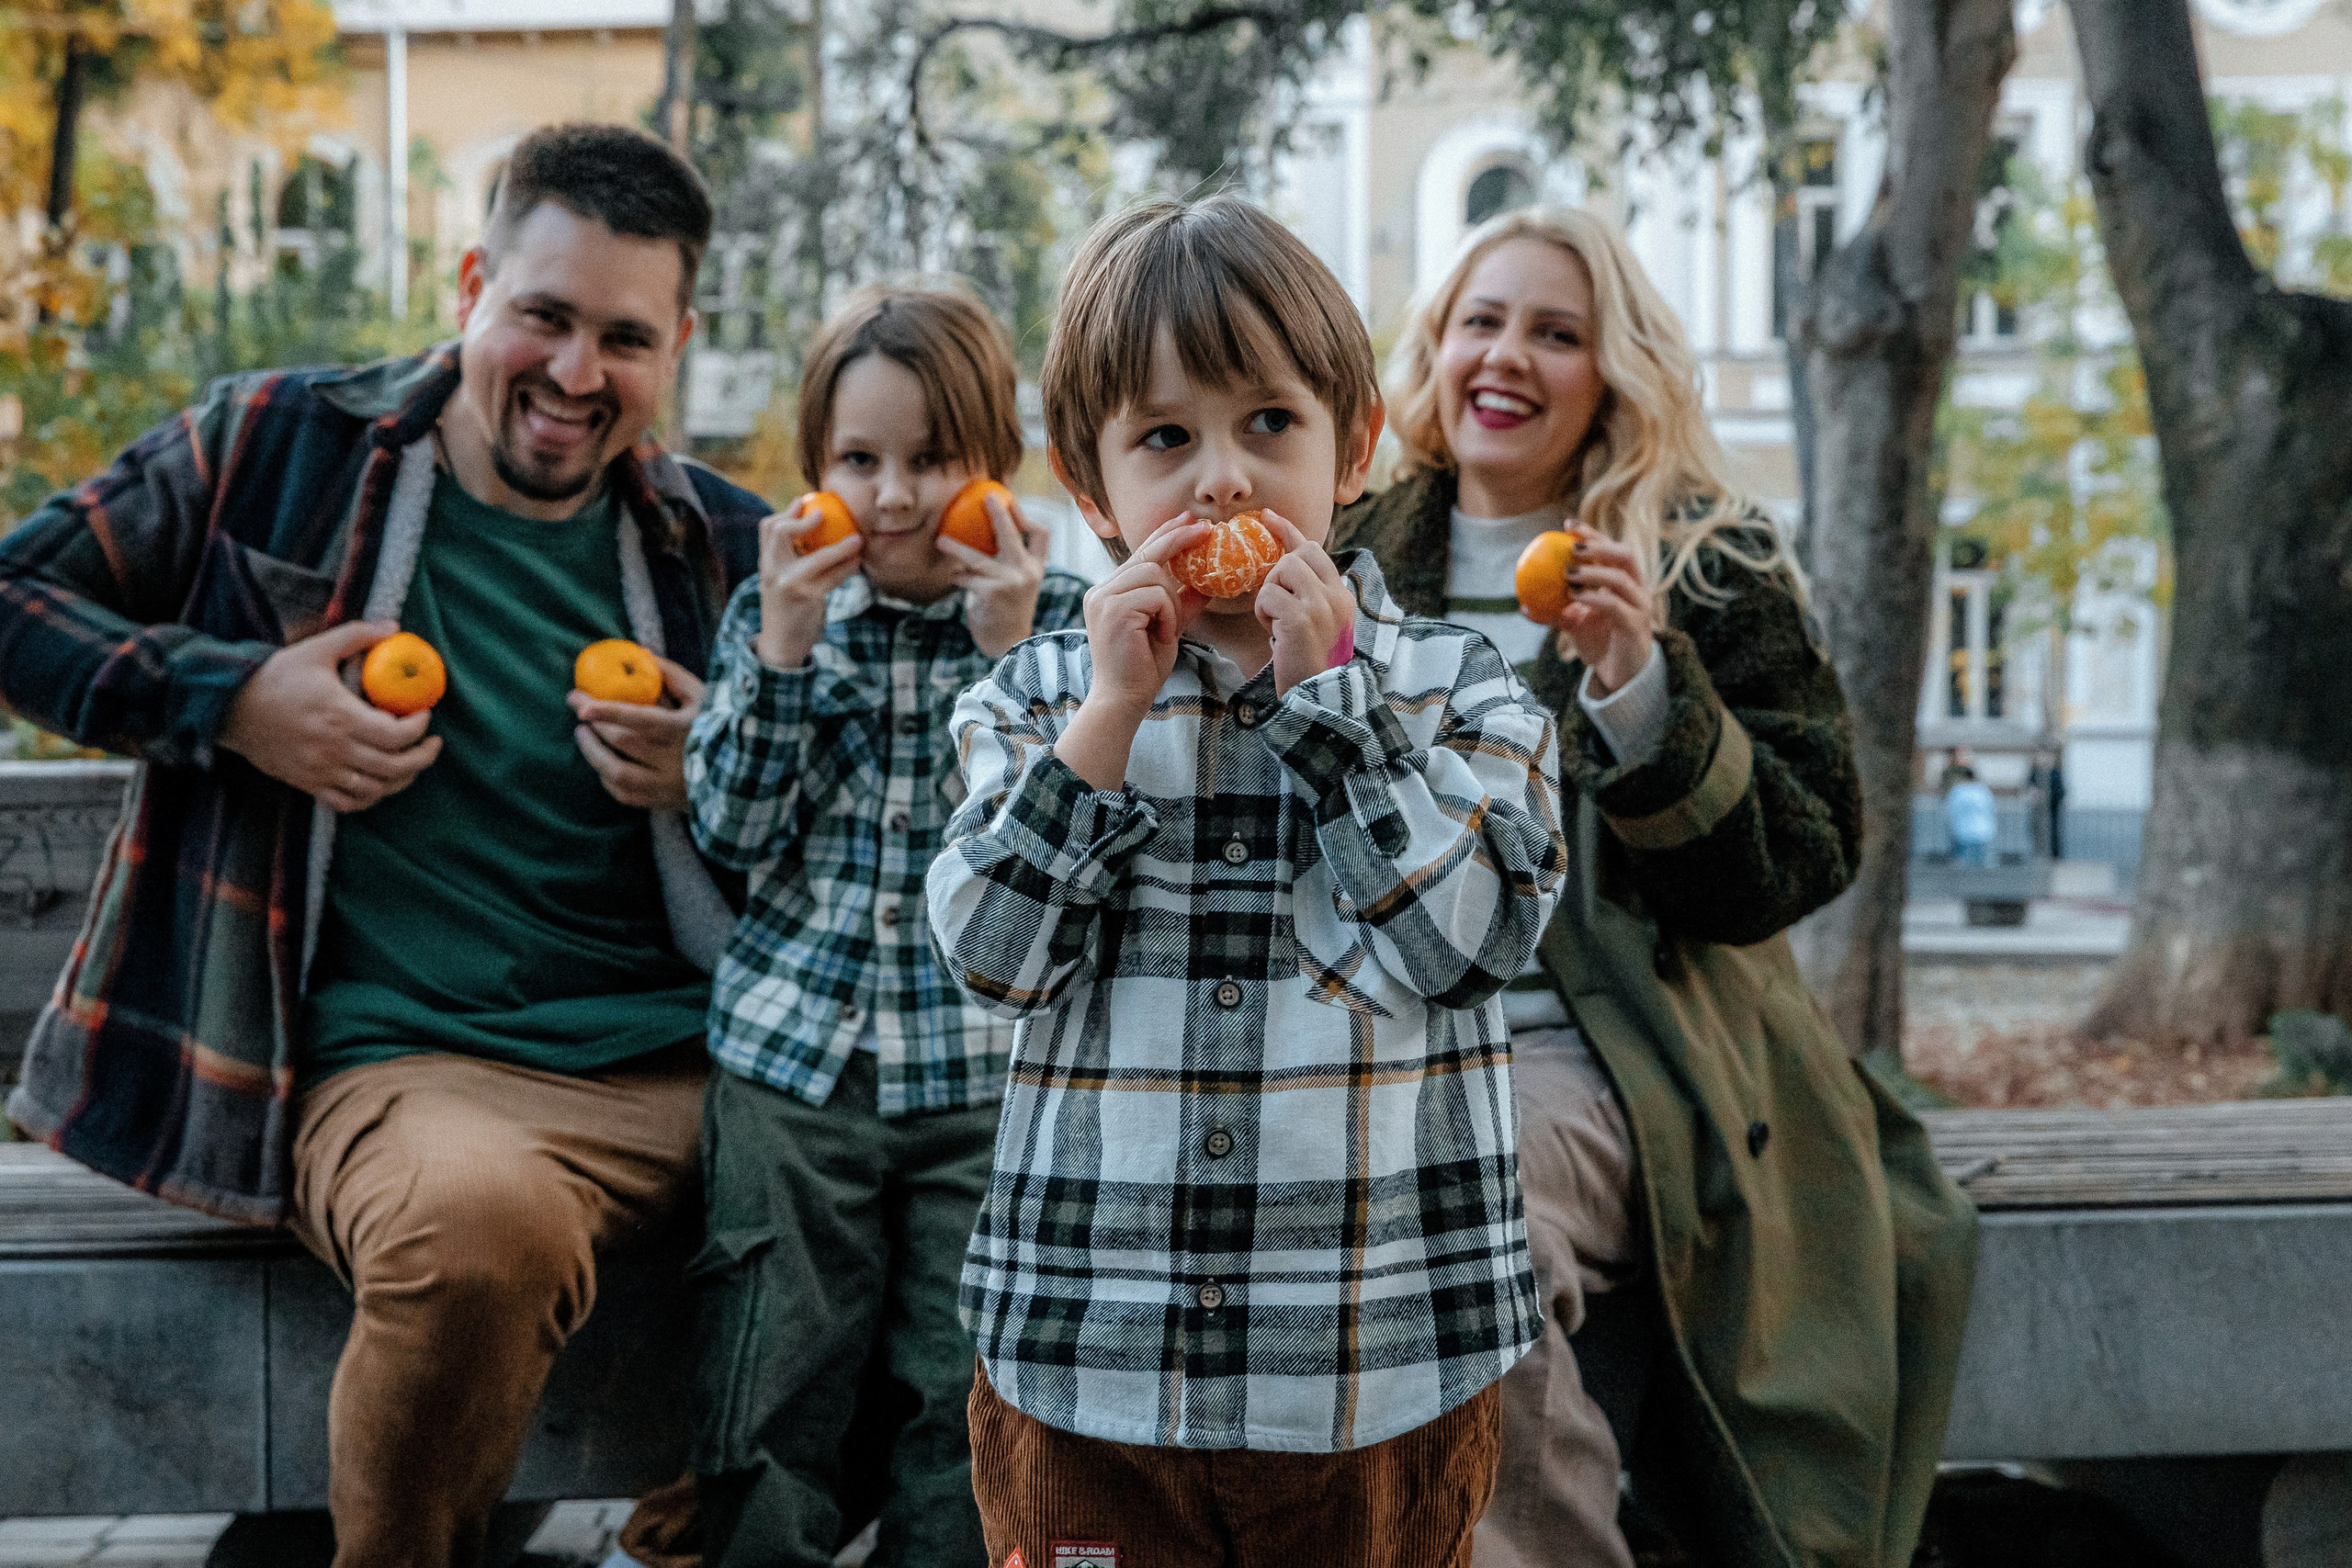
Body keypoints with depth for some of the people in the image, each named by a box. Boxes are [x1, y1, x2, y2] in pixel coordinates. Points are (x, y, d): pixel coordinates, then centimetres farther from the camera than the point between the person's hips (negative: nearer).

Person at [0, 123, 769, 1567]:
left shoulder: (725, 548, 12)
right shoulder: (285, 446, 6)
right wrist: (230, 701, -4)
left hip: (705, 1063, 4)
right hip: (407, 1064, -3)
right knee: (480, 1220, -38)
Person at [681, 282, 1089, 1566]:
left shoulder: (1057, 617, 2)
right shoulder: (772, 611, 5)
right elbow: (732, 833, -3)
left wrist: (1011, 654, -17)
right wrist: (782, 646, -12)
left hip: (991, 1061, -1)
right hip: (796, 1048, 1)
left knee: (971, 1401, 4)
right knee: (774, 1403, 5)